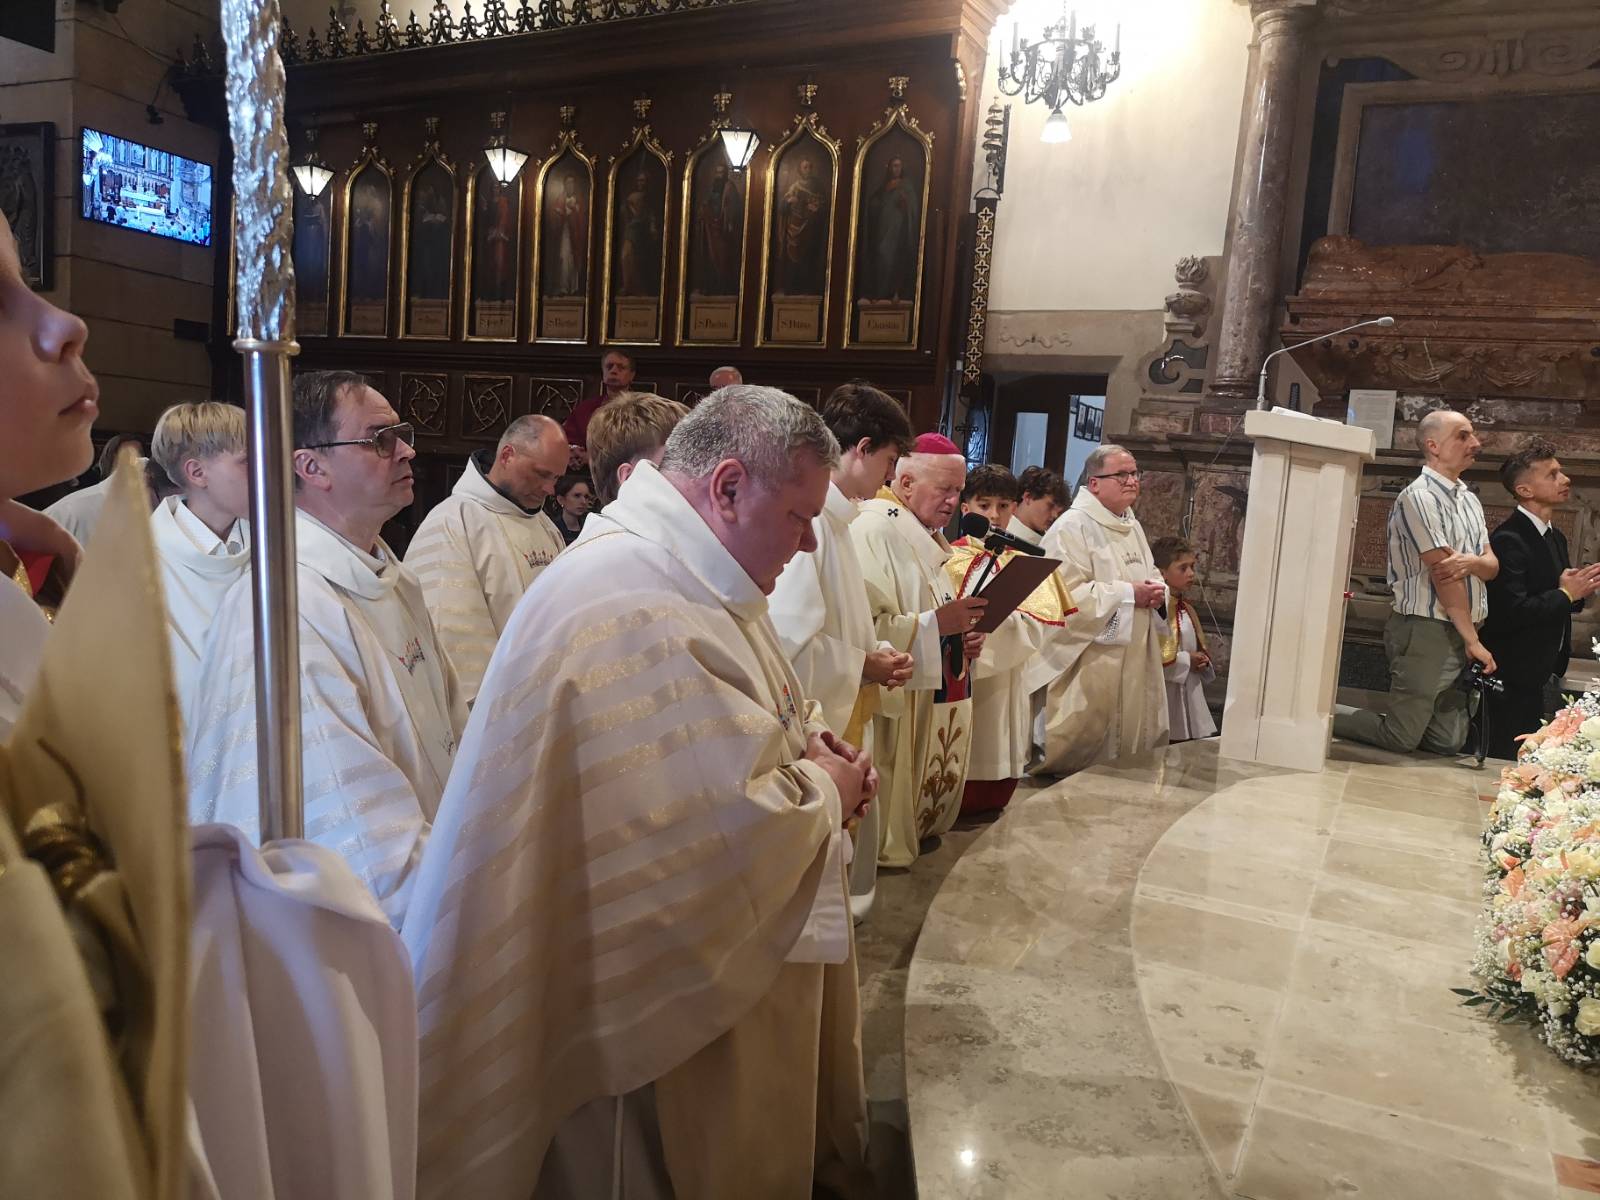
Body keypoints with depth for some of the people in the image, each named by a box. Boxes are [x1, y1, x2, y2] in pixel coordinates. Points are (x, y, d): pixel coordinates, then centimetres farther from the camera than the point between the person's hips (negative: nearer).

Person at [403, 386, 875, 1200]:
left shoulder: (677, 572, 6)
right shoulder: (634, 607, -29)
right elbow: (729, 828, -32)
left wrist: (809, 741, 0)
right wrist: (825, 791, -13)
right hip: (649, 984, -10)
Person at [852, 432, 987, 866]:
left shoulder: (924, 534, 15)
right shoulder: (874, 529, -16)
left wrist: (963, 637, 5)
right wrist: (937, 623, -25)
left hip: (934, 700, 10)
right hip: (895, 703, -10)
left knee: (924, 802, 17)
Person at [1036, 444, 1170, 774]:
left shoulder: (1133, 527, 15)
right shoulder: (1072, 527, -13)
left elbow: (1152, 574, 25)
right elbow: (1065, 594, -23)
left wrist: (1157, 590, 0)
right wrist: (1128, 594, -20)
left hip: (1133, 663, 9)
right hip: (1091, 668, -9)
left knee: (1131, 739, 13)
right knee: (1082, 752, -3)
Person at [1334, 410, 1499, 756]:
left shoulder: (1469, 500, 16)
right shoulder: (1420, 497, -11)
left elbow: (1492, 566, 11)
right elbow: (1441, 574, -14)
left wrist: (1471, 561, -15)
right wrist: (1473, 641, -11)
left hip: (1460, 634, 8)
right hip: (1425, 630, -8)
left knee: (1450, 743, 7)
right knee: (1402, 740, -7)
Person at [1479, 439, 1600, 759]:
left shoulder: (1556, 538, 13)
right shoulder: (1507, 540, -18)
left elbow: (1554, 606, 18)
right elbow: (1511, 612, -26)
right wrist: (1566, 594, -15)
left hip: (1546, 673, 9)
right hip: (1515, 680, -9)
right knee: (1509, 760, -1)